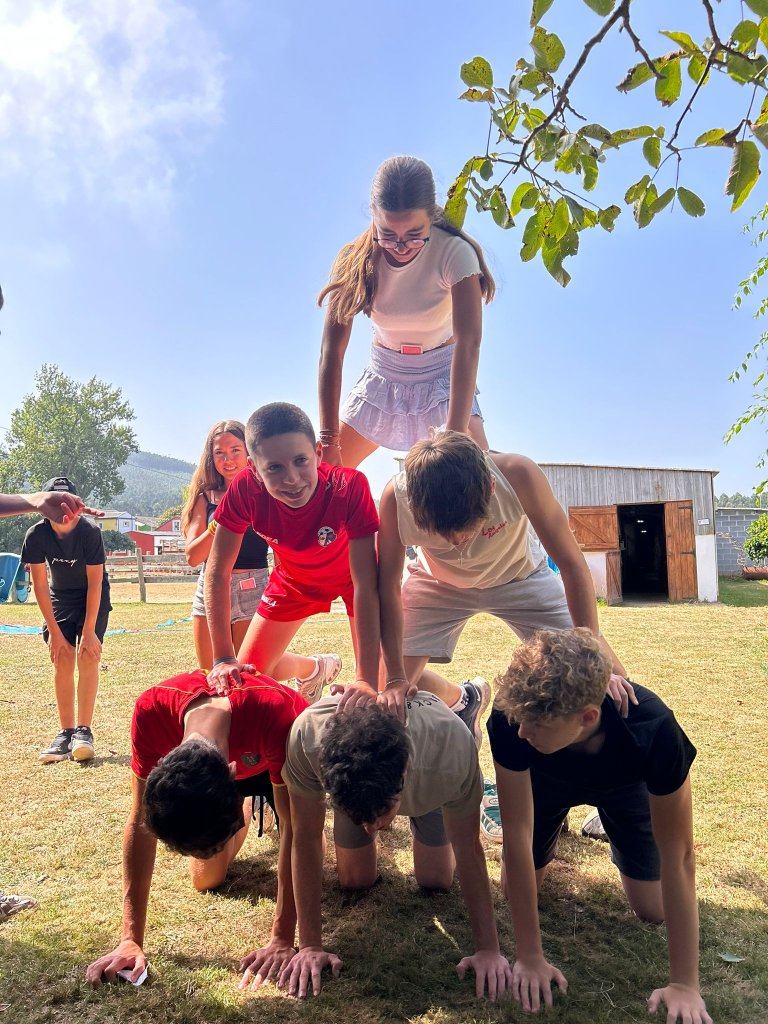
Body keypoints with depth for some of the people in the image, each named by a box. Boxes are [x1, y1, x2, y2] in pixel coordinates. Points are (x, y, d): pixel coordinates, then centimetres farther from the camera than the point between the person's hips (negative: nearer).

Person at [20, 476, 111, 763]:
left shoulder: (89, 532, -26)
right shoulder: (36, 535, -19)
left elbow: (95, 583, -22)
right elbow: (40, 584, -13)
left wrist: (89, 631, -22)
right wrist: (54, 630, -14)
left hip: (93, 597, -2)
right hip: (60, 598, 3)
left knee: (87, 657, -15)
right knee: (62, 661, -5)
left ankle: (83, 731, -12)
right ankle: (65, 733, 1)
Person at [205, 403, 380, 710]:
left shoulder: (350, 486, -38)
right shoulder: (245, 488, -32)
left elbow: (365, 585, -37)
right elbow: (217, 573, -23)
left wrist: (366, 680, -42)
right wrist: (223, 660, -28)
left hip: (351, 575, -2)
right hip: (294, 578, 3)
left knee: (382, 681, -13)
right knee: (246, 674, 2)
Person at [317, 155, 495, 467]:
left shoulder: (454, 253, -23)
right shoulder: (356, 261, -16)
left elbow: (468, 343, -32)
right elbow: (331, 351, -19)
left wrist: (454, 434, -43)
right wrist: (328, 440, -26)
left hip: (443, 376, -2)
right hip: (383, 375, 2)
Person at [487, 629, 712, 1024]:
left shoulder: (654, 731, -43)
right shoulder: (510, 719, -42)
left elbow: (677, 856, -32)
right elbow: (517, 834, -33)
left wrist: (684, 984, -28)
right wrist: (530, 958, -28)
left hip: (623, 782, 0)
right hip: (546, 777, 1)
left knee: (652, 909, -4)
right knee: (517, 890, -2)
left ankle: (608, 820, 23)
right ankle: (555, 828, 27)